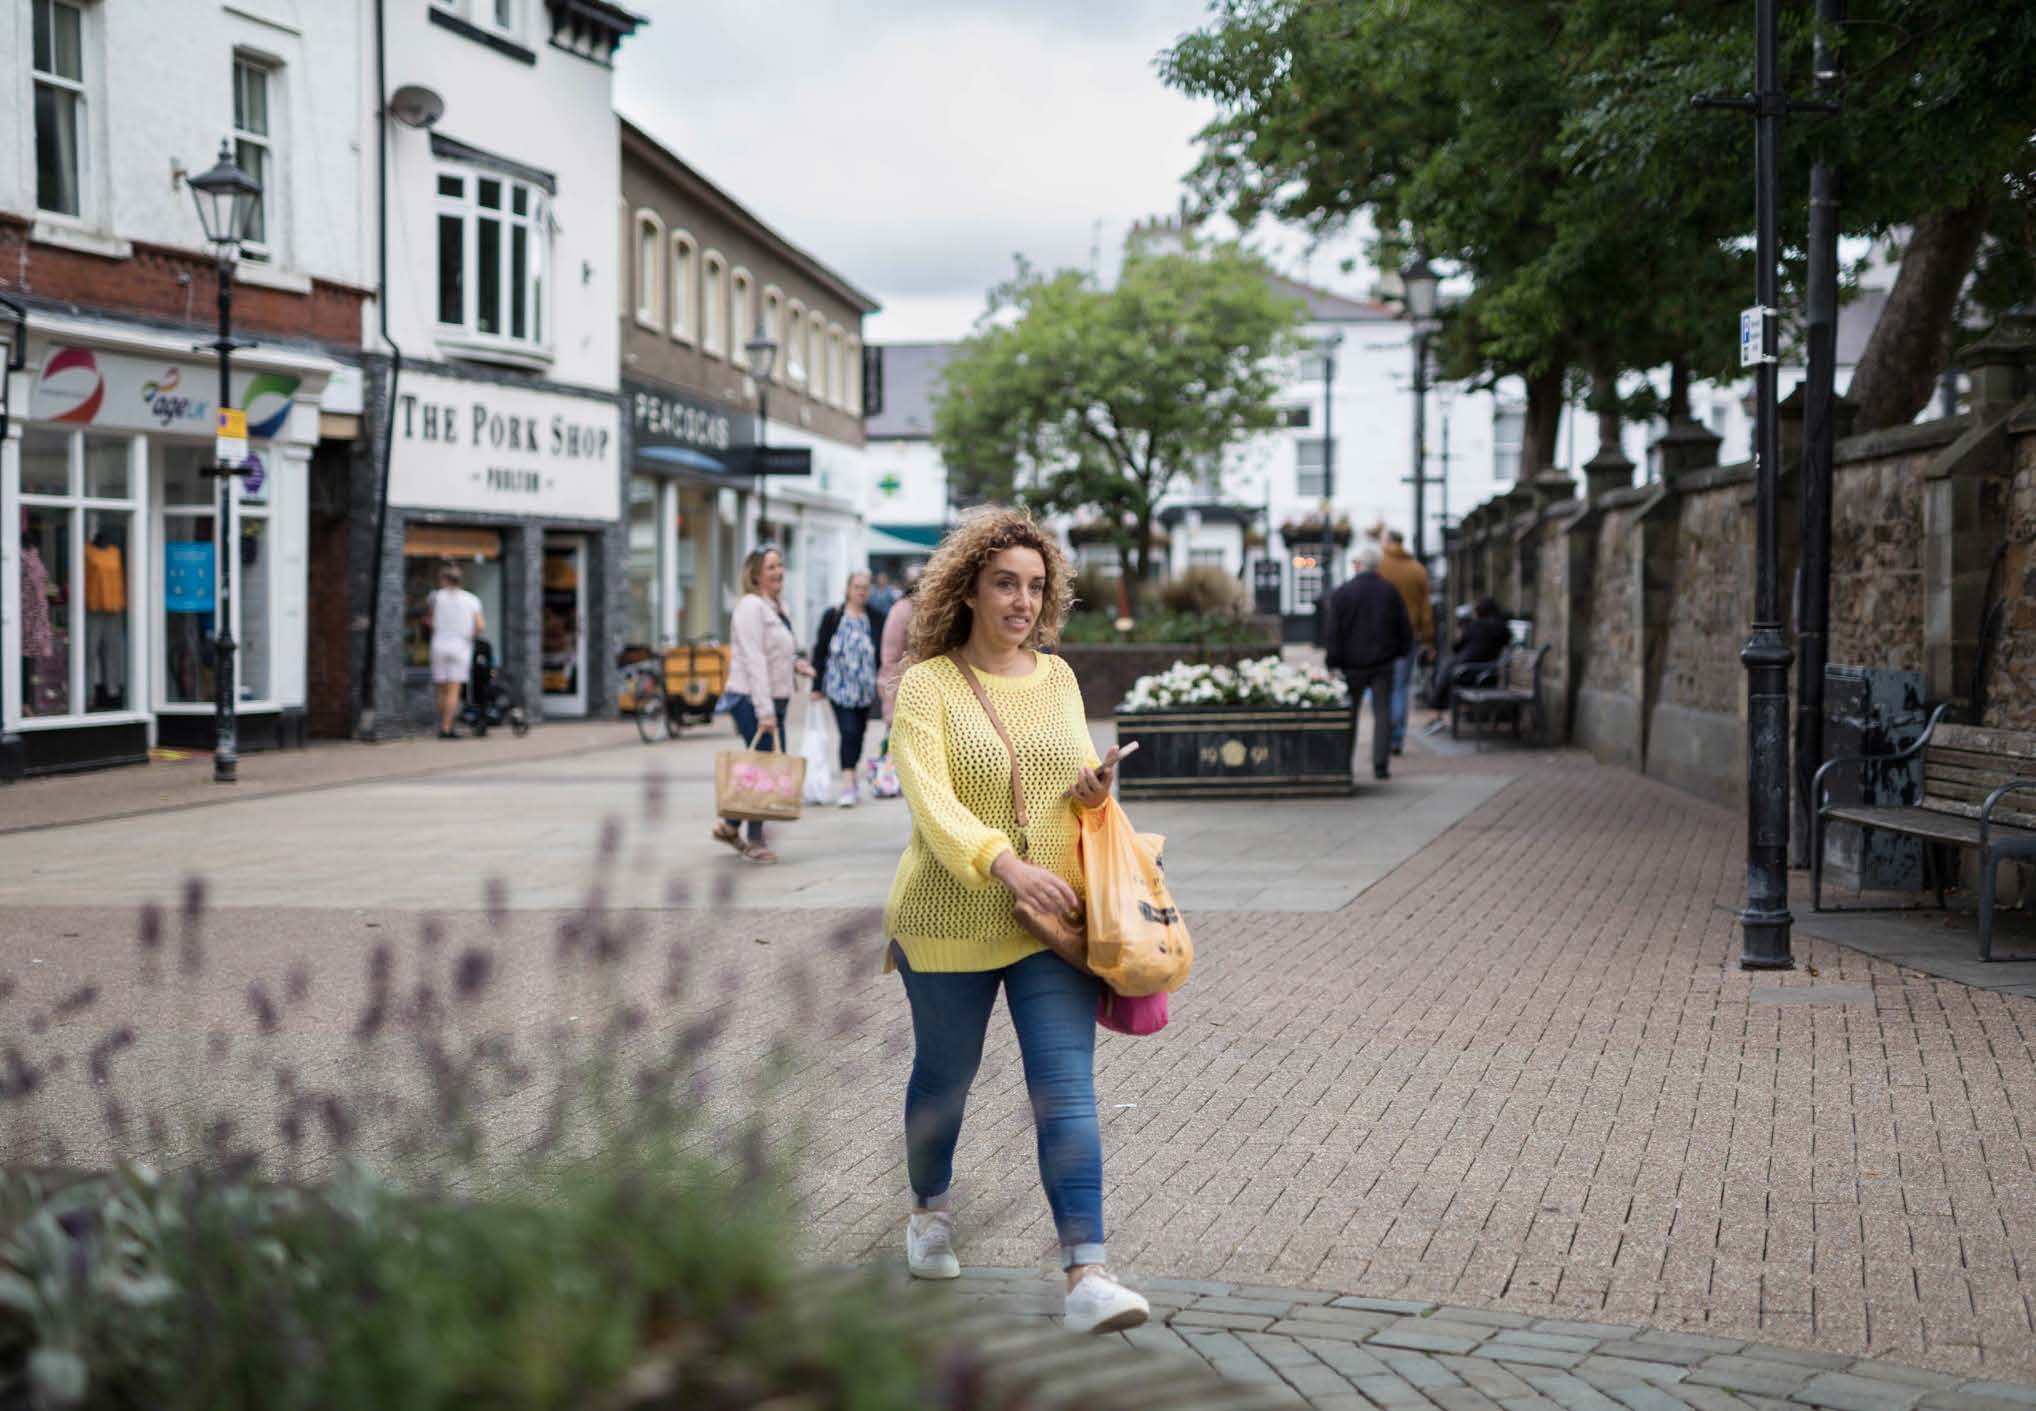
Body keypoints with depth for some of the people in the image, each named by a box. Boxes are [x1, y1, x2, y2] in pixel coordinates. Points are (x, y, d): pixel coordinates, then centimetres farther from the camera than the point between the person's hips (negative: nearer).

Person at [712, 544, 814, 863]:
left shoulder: (777, 608, 16)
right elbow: (753, 661, -19)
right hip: (752, 701, -9)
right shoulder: (751, 606, -12)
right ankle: (755, 841, 6)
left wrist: (793, 664, 6)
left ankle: (730, 827, 22)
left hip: (772, 702, 9)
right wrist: (764, 711, -24)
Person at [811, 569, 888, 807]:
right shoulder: (833, 616, -2)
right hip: (839, 686, -3)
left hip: (865, 687, 3)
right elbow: (820, 651, 1)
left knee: (858, 733, 12)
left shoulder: (876, 617, 3)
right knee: (849, 732, -13)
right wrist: (817, 687, -1)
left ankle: (851, 780, 27)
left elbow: (884, 652, 7)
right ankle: (848, 784, -15)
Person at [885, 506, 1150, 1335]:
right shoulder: (927, 685, -9)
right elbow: (930, 802, -22)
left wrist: (1092, 793, -5)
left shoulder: (1057, 678, 7)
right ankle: (931, 1209, 44)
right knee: (944, 1076, 16)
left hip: (1051, 923, 3)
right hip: (950, 924, -3)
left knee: (1067, 1090, -9)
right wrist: (1006, 865, -37)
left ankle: (1086, 1276, -14)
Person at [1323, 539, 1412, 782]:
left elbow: (1331, 632, -8)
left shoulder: (1341, 594, -6)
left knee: (1348, 715, 10)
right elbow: (1405, 628, 3)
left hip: (1352, 665, -1)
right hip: (1383, 664, 1)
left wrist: (1332, 664, -4)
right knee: (1383, 714, 2)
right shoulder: (1391, 592, 0)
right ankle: (1380, 766, -6)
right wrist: (1401, 651, 18)